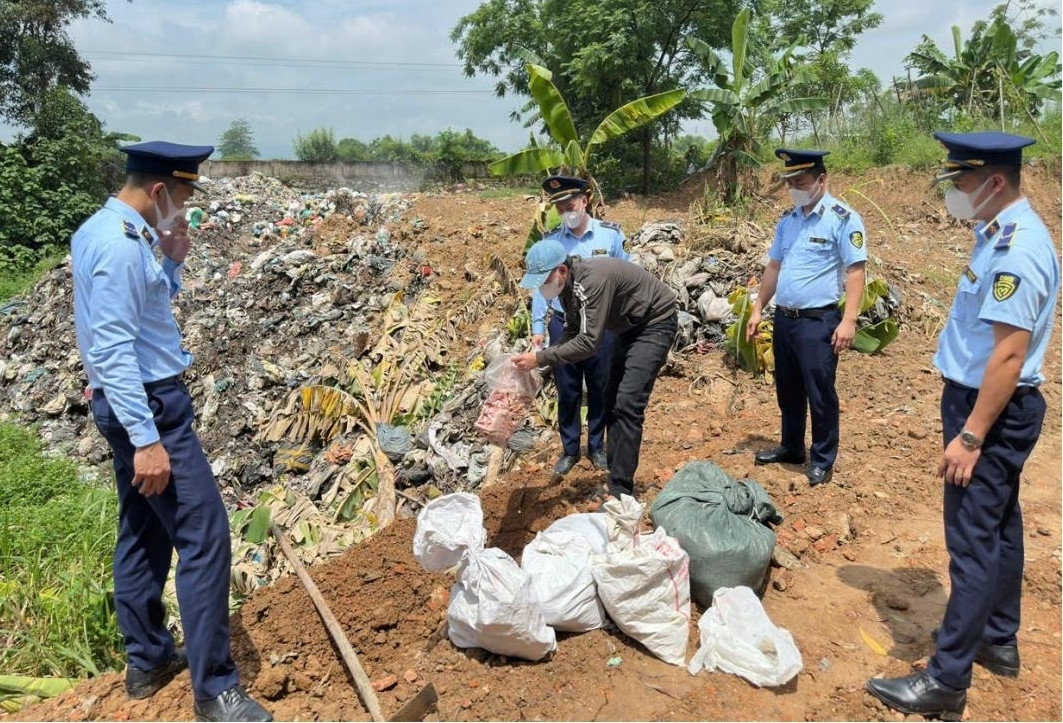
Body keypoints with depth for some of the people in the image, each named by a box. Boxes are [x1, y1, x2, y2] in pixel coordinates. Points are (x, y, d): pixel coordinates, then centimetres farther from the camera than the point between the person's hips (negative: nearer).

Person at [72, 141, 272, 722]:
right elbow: (113, 349, -25)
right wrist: (146, 438, -27)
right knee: (203, 534, -9)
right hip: (147, 404, -11)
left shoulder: (106, 229, 11)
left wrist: (170, 262, 6)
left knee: (144, 533, 17)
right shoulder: (119, 243, -20)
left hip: (132, 402, 11)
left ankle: (147, 661, 31)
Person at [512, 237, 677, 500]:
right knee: (611, 401, 9)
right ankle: (616, 475, 18)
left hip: (656, 322, -10)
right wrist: (542, 358, -9)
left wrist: (540, 358, -30)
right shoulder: (568, 285, -4)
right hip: (630, 326, 10)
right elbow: (573, 332, 5)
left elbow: (588, 342, -34)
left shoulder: (593, 280, -33)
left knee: (628, 404, -16)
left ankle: (621, 492, -11)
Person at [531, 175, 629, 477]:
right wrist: (537, 327, -2)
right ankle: (569, 450, 24)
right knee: (567, 392, 9)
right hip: (564, 325, 1)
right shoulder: (550, 240, -2)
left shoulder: (610, 234, -5)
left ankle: (596, 446, 29)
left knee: (600, 390, 12)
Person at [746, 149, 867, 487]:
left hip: (818, 321, -7)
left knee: (820, 394, 2)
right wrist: (758, 310, 16)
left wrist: (848, 320, -21)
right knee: (788, 390, 17)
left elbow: (855, 271, -14)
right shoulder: (787, 221, 11)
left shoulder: (843, 218, -10)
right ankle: (791, 447, 33)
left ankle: (822, 460, 15)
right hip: (783, 319, 7)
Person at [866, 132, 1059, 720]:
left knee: (973, 539, -5)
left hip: (993, 410, -11)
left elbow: (1011, 352, -25)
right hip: (989, 403, 11)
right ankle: (998, 642, 36)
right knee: (998, 527, 20)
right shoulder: (999, 234, 9)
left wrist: (969, 436, -24)